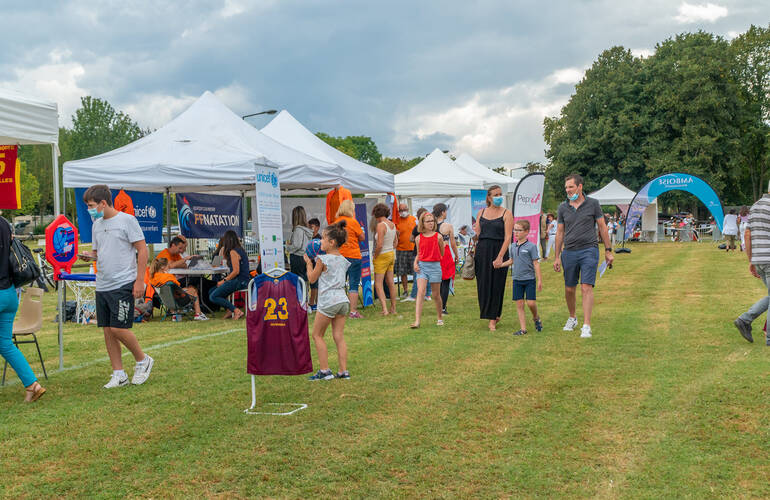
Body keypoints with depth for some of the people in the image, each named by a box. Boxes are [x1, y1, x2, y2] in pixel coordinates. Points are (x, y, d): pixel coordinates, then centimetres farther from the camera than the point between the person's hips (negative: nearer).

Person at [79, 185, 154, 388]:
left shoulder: (127, 220, -6)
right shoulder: (97, 225, 14)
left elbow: (142, 250, -7)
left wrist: (139, 280, -12)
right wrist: (89, 255, -1)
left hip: (123, 284, -7)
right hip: (102, 285, 7)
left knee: (119, 329, -11)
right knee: (108, 331, 6)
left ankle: (143, 360, 12)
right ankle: (119, 375, 14)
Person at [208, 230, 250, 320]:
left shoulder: (233, 252, -14)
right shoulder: (240, 249, 14)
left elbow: (236, 271, -19)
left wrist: (224, 280, -12)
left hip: (240, 281, -10)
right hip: (243, 280, 10)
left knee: (213, 297, -14)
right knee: (211, 292, 13)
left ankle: (236, 311, -17)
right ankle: (230, 310, 1)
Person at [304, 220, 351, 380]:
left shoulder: (322, 260, -9)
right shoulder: (343, 260, 11)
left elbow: (312, 278, 2)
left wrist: (309, 263, 15)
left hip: (328, 301, -7)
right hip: (342, 299, 7)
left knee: (317, 335, 6)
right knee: (339, 336, 8)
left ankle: (324, 371, 4)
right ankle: (343, 371, 5)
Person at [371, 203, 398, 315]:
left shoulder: (381, 225, -19)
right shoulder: (392, 225, 5)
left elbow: (379, 245, -24)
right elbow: (395, 242, 15)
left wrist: (375, 256, -10)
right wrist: (392, 253, 19)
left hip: (382, 256, -8)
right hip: (391, 255, 8)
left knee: (378, 284, -1)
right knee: (390, 282, 14)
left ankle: (385, 309, -10)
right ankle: (393, 309, 20)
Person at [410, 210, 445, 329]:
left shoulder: (438, 237, -1)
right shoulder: (418, 238, 4)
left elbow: (442, 254, 9)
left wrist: (444, 246, -2)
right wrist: (415, 263, 2)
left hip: (435, 266, -1)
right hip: (422, 266, 1)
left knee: (436, 294, 9)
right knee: (420, 292, -12)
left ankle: (440, 318, 28)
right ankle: (417, 321, -17)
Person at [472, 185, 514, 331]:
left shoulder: (506, 214, -2)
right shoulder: (481, 212, 11)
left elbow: (507, 238, -10)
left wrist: (500, 257, -17)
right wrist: (475, 231, -2)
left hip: (498, 250, -4)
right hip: (482, 251, 4)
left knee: (496, 285, -2)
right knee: (483, 284, 4)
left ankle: (493, 320, 6)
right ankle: (494, 315, 23)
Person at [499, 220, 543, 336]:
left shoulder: (531, 246, -8)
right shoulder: (513, 246, 7)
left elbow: (536, 263, -7)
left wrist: (539, 280, -8)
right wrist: (499, 265, 7)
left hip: (529, 279, -5)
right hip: (517, 279, 5)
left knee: (531, 303, -8)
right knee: (519, 304, 3)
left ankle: (536, 318, 24)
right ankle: (523, 328, 7)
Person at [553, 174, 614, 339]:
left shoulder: (593, 204, 0)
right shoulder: (563, 207, 6)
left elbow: (602, 227, 5)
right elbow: (560, 232, 11)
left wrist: (608, 250, 4)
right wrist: (557, 257, 8)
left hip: (589, 251, -3)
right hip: (569, 252, 3)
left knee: (586, 288, -12)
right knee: (569, 289, 9)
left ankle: (586, 326, -14)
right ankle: (572, 318, 33)